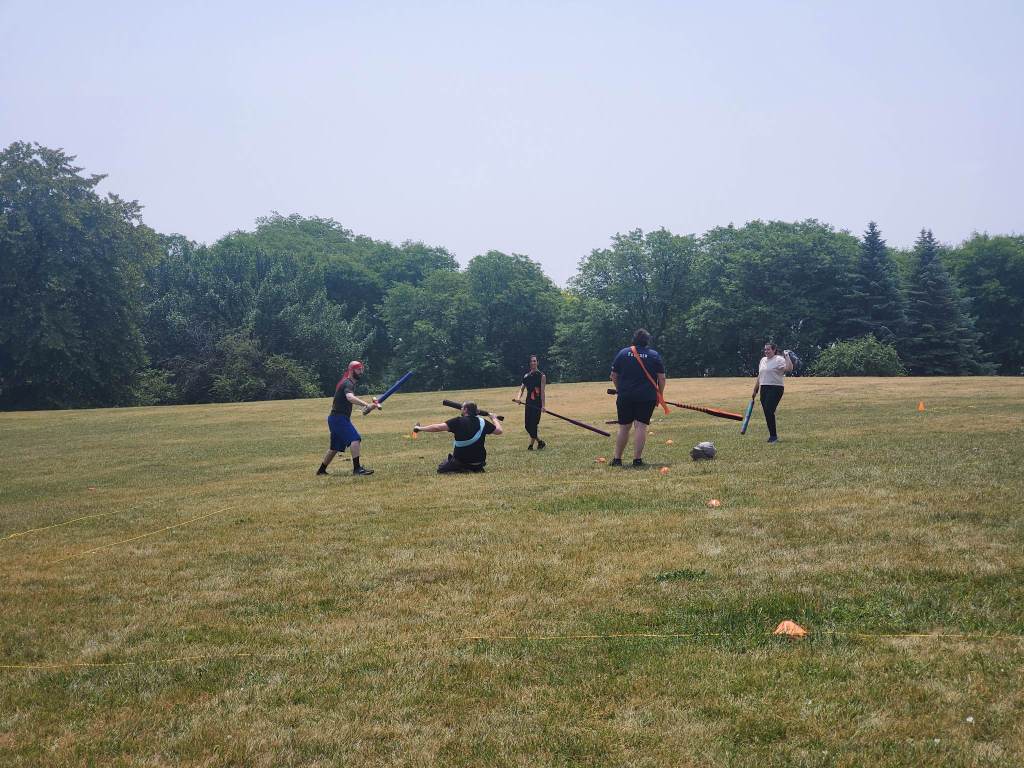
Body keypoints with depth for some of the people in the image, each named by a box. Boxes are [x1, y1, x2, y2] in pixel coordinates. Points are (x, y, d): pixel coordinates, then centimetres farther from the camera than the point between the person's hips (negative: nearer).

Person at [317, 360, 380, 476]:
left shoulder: (350, 383, 17)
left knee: (335, 447, 19)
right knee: (355, 439, -20)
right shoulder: (348, 383, -15)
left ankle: (322, 470, 29)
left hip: (335, 418, 10)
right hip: (339, 418, -10)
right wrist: (367, 405, -49)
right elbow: (350, 397, -37)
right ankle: (357, 468, -26)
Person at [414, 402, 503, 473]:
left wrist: (420, 428, -10)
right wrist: (494, 419, 26)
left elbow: (438, 427, -21)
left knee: (441, 469, 17)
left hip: (460, 461, -4)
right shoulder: (482, 422, -4)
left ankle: (461, 471, -7)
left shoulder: (458, 421, -14)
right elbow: (499, 430, 6)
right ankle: (476, 470, 9)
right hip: (479, 463, 4)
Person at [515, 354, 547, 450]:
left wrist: (543, 405, -15)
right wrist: (518, 397, -11)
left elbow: (542, 392, -9)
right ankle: (540, 442, 22)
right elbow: (522, 388, 10)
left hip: (537, 404, -6)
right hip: (528, 403, 6)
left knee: (533, 425, -8)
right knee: (528, 426, 6)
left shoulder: (541, 376, -4)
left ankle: (531, 445, 2)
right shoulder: (526, 376, 12)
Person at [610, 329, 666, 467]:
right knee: (641, 427, -2)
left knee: (624, 427, 10)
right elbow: (661, 378, -1)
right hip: (647, 397, -2)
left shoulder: (623, 353, 5)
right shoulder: (654, 355, 2)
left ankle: (617, 459, 12)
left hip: (625, 397, 2)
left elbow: (614, 376, 7)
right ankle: (637, 459, -8)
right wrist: (660, 395, 10)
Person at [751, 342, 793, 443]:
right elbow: (759, 376, 25)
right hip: (764, 389, 8)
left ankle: (773, 436, -7)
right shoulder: (763, 360, 19)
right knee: (767, 413, 6)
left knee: (769, 411, -15)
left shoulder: (779, 360, -5)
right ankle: (772, 435, 15)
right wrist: (755, 391, 25)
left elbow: (789, 368, -23)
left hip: (775, 388, -8)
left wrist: (787, 356, -21)